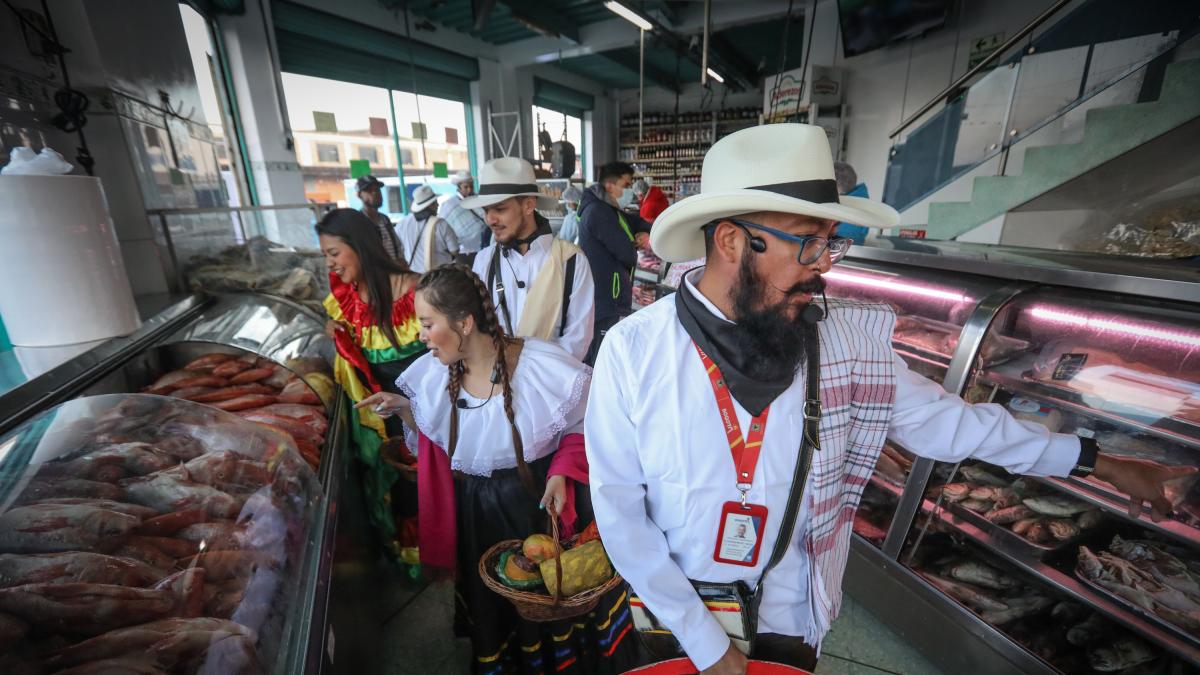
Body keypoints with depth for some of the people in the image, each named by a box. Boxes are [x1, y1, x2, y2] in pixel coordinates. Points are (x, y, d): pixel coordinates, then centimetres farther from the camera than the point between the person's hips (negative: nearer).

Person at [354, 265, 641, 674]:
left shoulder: (543, 367, -23)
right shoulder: (431, 374, -8)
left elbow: (583, 425, -10)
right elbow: (434, 441, 5)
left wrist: (561, 472, -23)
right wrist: (404, 409, -11)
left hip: (538, 505, -3)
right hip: (476, 515, 4)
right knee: (490, 606, 24)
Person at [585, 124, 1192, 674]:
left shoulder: (848, 340, -16)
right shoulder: (633, 349, -23)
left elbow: (940, 417, 2)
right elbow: (618, 507, -17)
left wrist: (1094, 460, 10)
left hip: (786, 614, 2)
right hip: (664, 607, -1)